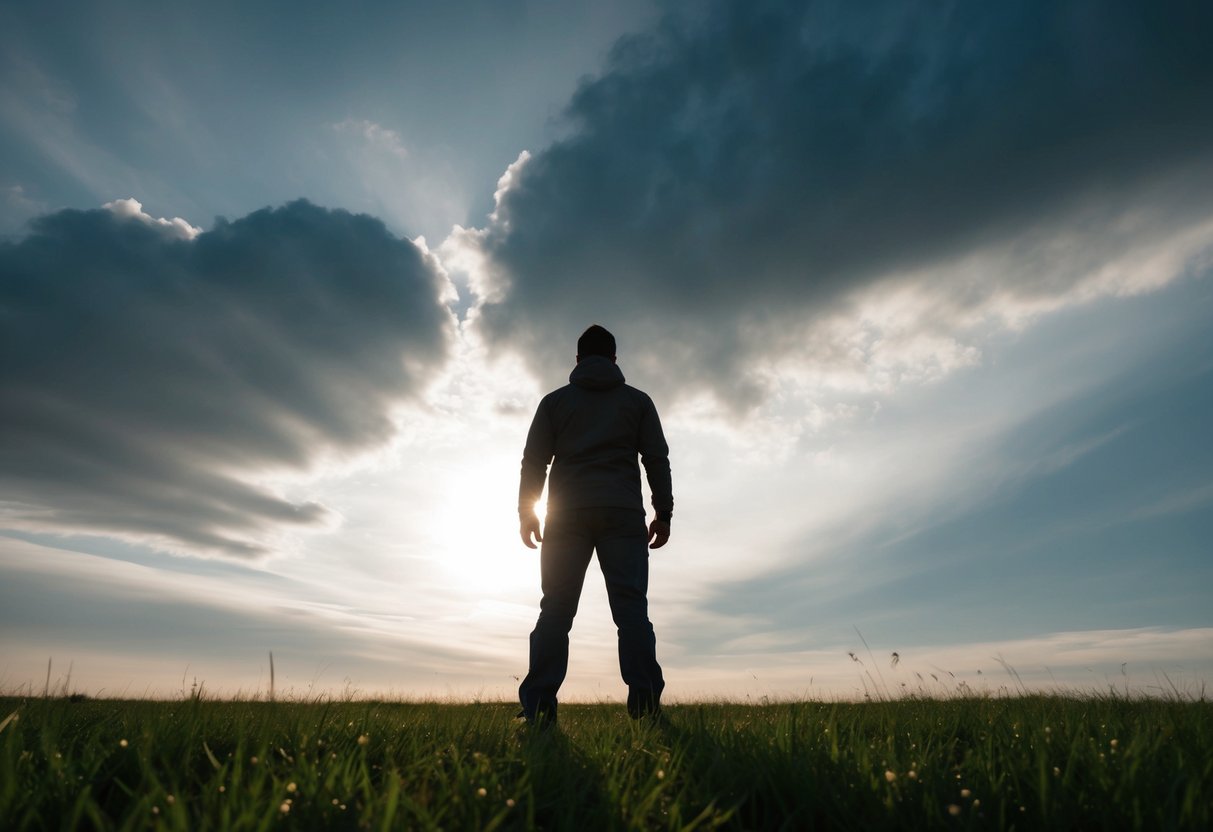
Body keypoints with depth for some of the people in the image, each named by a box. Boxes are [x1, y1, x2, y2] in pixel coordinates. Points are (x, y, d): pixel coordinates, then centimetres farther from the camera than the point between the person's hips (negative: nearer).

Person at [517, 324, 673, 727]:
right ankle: (645, 706, -11)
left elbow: (533, 460, 7)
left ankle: (538, 708, -6)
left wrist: (526, 512, 11)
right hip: (623, 514, 0)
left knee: (556, 608, 0)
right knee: (631, 607, -3)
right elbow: (657, 459, 7)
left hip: (567, 514, 1)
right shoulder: (637, 400, 16)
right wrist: (663, 514, 9)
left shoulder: (555, 400, 15)